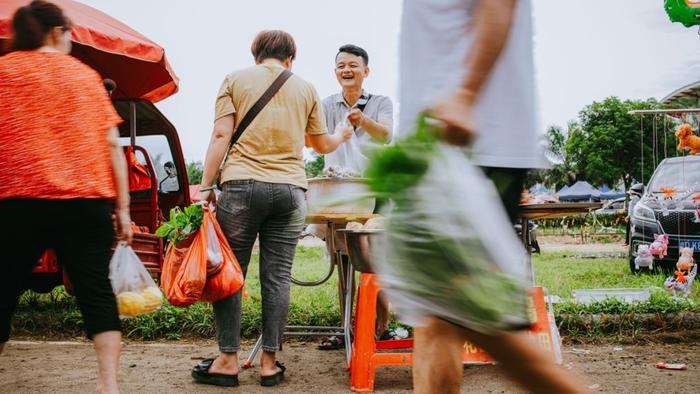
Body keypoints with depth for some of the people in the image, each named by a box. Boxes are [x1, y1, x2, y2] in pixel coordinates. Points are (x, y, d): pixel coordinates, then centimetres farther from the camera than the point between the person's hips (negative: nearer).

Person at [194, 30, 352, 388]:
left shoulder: (235, 80, 9)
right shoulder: (305, 88, 14)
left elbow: (220, 136, -1)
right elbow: (322, 145, 21)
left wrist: (206, 186, 0)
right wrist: (342, 137, 43)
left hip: (242, 186, -1)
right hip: (290, 190, 2)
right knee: (278, 277, 4)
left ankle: (228, 360, 6)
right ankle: (269, 363, 9)